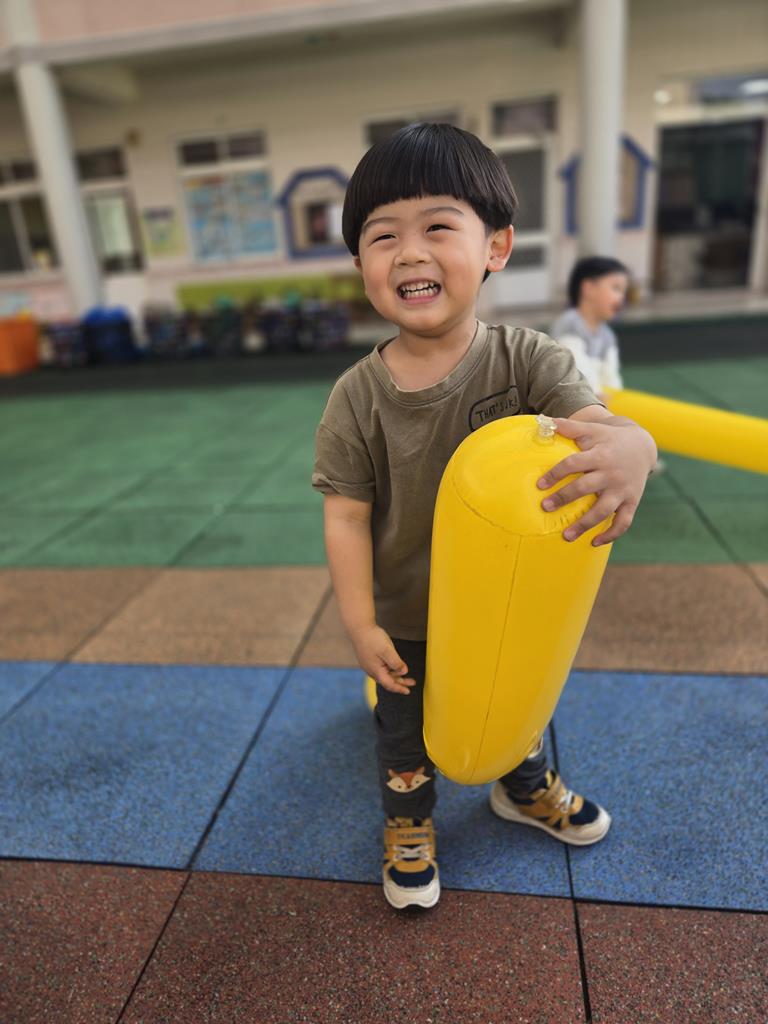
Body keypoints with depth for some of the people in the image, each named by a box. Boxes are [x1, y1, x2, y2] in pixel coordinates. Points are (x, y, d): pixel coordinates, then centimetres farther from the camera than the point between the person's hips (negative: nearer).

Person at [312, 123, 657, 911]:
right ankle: (408, 823, 52)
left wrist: (628, 446, -54)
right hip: (406, 620, -1)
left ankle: (524, 788, 61)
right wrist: (360, 624, -18)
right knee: (405, 732, 21)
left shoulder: (525, 358, -19)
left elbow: (593, 419, -30)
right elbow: (346, 516, -16)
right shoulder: (358, 397, -20)